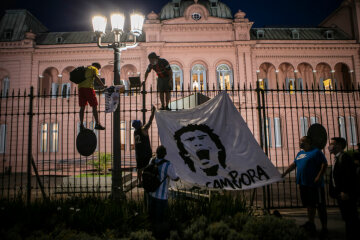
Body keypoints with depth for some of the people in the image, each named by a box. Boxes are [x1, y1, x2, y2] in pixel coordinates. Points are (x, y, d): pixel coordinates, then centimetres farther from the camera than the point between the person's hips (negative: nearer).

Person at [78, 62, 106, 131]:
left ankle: (81, 125, 5)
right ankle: (97, 124, -7)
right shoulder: (94, 69, 8)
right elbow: (96, 77, -11)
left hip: (81, 87, 7)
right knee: (94, 106, -4)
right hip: (88, 87, -7)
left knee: (82, 107, 8)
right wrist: (104, 86, -13)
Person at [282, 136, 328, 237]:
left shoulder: (316, 152, -4)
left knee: (320, 205, 0)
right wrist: (284, 174, 19)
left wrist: (319, 176, -20)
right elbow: (293, 164, 22)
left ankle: (324, 228, 9)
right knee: (309, 204, 15)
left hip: (315, 184, -7)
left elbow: (324, 164, -11)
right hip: (303, 183, 7)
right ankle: (311, 223, 25)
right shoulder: (300, 153, 17)